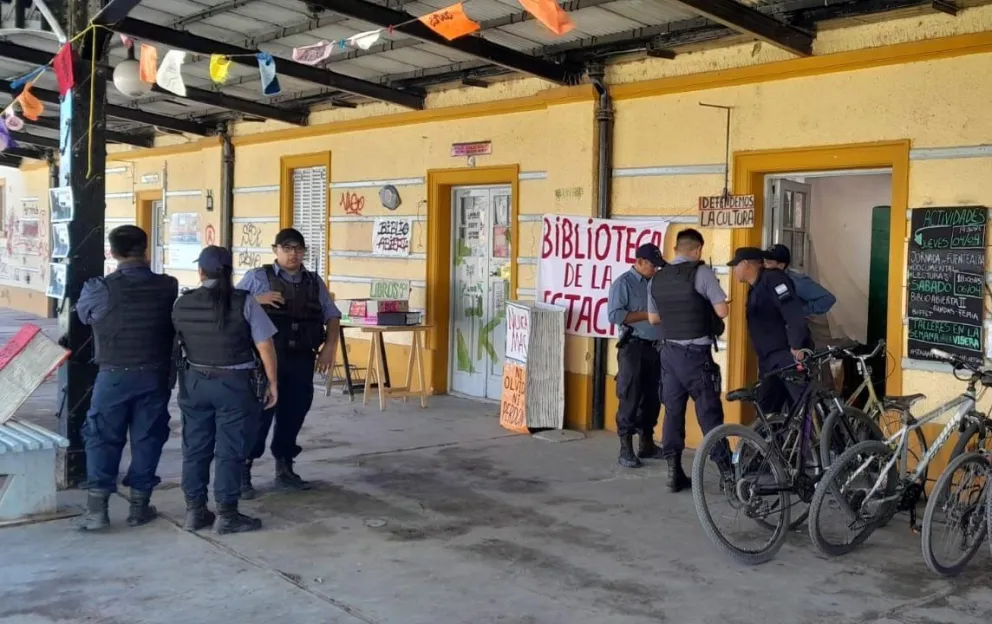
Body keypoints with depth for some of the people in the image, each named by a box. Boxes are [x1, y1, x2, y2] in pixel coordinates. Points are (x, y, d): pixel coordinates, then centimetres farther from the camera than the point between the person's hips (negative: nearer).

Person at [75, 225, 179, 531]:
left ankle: (97, 507, 8)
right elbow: (175, 325, 4)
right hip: (155, 376, 1)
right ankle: (139, 505, 16)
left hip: (114, 376, -1)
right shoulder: (168, 287, -6)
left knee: (103, 438, 9)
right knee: (147, 439, 10)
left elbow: (82, 314, 9)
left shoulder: (100, 289, -10)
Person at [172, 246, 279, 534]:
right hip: (234, 383, -4)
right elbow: (265, 346, -11)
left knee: (195, 448, 13)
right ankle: (226, 515, 6)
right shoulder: (244, 302, -11)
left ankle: (194, 510, 20)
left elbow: (177, 343, 11)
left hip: (194, 382, 4)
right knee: (230, 451, 2)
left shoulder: (182, 304, 0)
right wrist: (272, 382, -2)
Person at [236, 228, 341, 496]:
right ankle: (242, 471, 4)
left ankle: (284, 469, 24)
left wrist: (329, 347, 5)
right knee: (259, 415, -5)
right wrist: (256, 300, -18)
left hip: (301, 360, 4)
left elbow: (332, 315, 17)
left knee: (293, 415, 10)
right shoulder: (257, 277, 1)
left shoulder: (315, 282, 12)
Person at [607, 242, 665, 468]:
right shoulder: (623, 283, -5)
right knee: (630, 399, -3)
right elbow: (614, 315, -15)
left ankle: (647, 444, 22)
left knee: (653, 398, 11)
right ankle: (626, 449, 3)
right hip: (634, 348, -6)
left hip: (656, 348, 6)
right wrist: (647, 315, -14)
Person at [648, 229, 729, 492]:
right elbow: (722, 311, -14)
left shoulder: (657, 278, 8)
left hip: (669, 351, 5)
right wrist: (704, 306, 6)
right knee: (709, 412, 0)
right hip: (695, 353, -5)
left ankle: (674, 472, 11)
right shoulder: (701, 272, -10)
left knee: (673, 411, 9)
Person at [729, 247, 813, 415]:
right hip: (770, 360, 10)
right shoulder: (755, 289, 22)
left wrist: (797, 347, -27)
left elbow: (794, 312, -20)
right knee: (765, 411, 8)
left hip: (790, 356, -10)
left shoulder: (772, 279, -8)